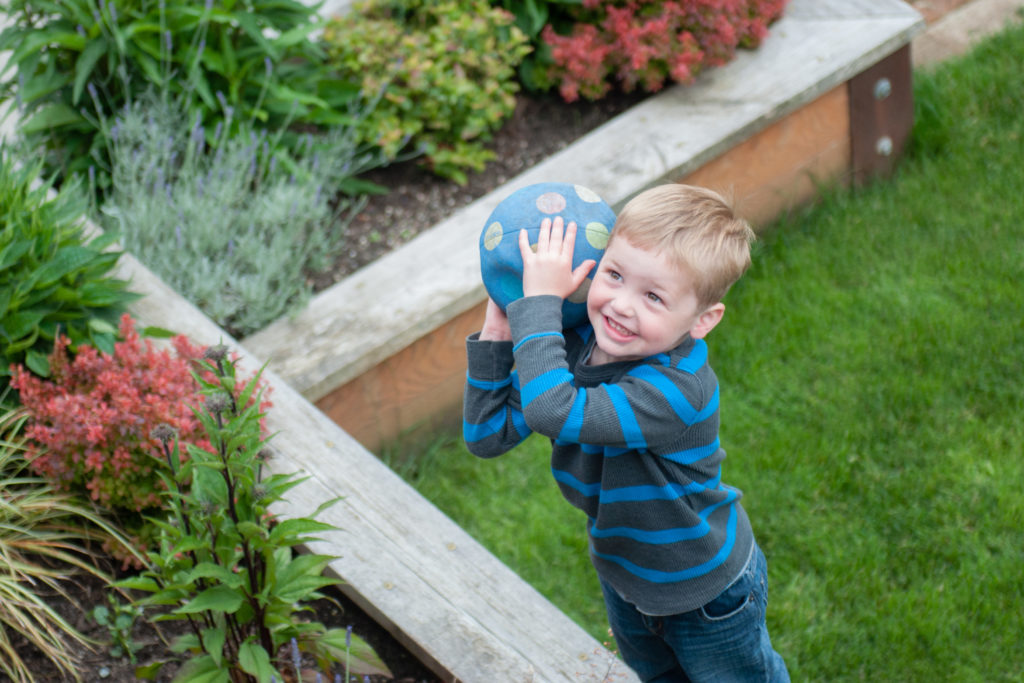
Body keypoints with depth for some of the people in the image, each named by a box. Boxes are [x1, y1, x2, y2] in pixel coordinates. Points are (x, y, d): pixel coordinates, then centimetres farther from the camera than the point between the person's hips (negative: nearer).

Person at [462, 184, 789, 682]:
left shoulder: (679, 389, -40)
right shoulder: (574, 347, -18)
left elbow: (552, 410, -50)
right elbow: (487, 435, -12)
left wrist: (538, 300, -42)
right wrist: (496, 337, -22)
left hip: (708, 598, -6)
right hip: (623, 581, 6)